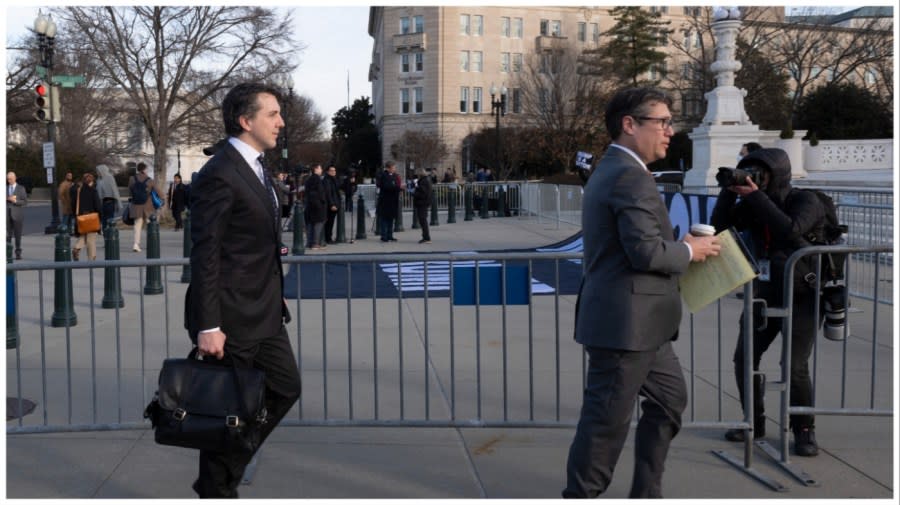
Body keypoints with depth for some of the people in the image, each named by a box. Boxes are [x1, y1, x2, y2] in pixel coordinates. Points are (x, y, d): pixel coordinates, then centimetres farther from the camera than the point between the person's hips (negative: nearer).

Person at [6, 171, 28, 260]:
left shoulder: (21, 188, 3)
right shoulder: (5, 188, 12)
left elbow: (25, 202, -2)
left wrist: (15, 201, -16)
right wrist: (8, 198, -12)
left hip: (17, 214, -2)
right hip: (7, 214, 2)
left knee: (18, 235, 0)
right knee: (8, 235, -1)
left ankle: (18, 253, 7)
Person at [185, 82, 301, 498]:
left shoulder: (255, 168, 12)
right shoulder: (219, 175, -17)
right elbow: (204, 255, -20)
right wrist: (207, 327, -21)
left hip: (264, 314, 10)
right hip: (230, 319, -10)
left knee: (285, 388, 15)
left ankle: (223, 475, 28)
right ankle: (216, 491, 23)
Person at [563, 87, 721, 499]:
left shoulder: (610, 171, 15)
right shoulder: (632, 176, -19)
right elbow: (647, 252, -26)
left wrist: (678, 245, 12)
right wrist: (690, 250, -8)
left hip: (636, 321, 11)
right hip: (626, 321, -11)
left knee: (669, 398, 20)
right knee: (608, 418, 1)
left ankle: (645, 495, 29)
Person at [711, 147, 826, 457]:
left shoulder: (806, 201, -12)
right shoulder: (752, 205, 4)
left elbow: (790, 230, -30)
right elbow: (719, 226, -6)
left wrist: (755, 195, -29)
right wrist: (729, 192, -18)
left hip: (800, 298, -5)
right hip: (763, 295, 5)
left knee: (795, 368, -13)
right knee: (744, 359, 0)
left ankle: (804, 431, 5)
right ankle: (755, 423, 17)